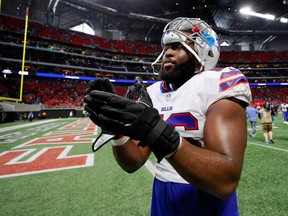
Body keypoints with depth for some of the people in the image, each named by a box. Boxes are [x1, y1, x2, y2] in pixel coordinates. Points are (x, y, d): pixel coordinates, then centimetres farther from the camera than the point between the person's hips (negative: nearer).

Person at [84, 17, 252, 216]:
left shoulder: (217, 84, -16)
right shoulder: (154, 93, 0)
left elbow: (226, 181, -26)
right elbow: (133, 163, -1)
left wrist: (159, 133, -36)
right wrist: (117, 131, -20)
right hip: (161, 199, 5)